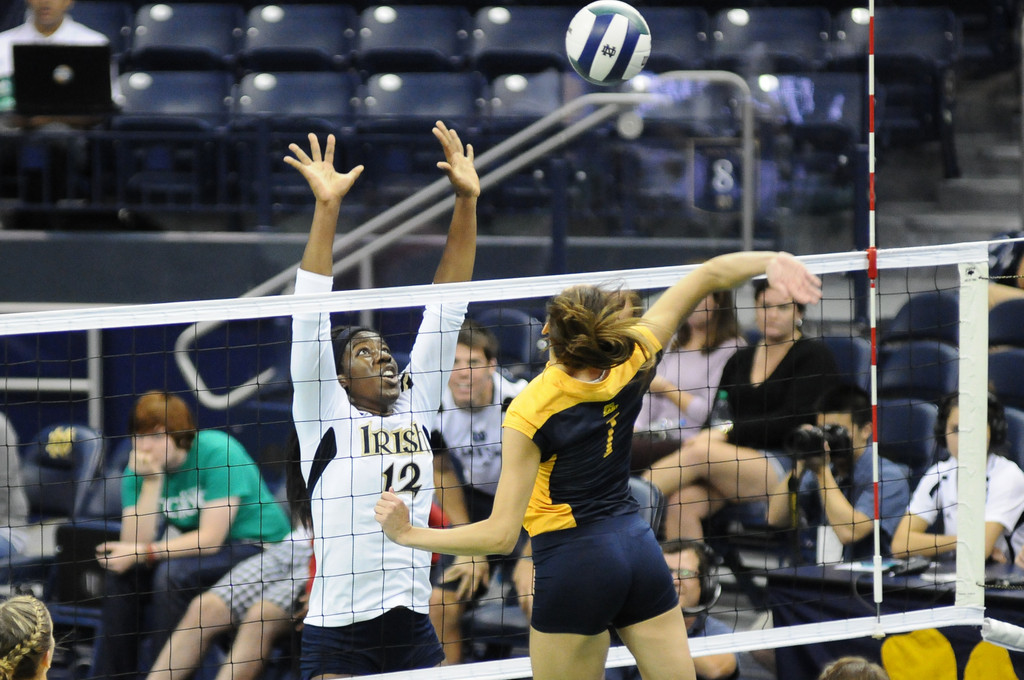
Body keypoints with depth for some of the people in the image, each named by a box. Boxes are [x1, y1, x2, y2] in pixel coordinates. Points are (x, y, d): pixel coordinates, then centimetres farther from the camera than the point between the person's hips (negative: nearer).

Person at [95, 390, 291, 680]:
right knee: (120, 571, -12)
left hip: (258, 547, -7)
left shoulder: (218, 453, -21)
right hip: (197, 551, 7)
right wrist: (151, 482, -22)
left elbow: (210, 538, -23)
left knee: (172, 574, -29)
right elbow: (136, 543, -14)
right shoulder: (138, 470, -3)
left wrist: (143, 552, -24)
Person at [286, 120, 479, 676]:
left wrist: (466, 200, 8)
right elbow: (311, 316, -6)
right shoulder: (327, 416, 1)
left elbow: (445, 309, 12)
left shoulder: (416, 408, 13)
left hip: (412, 626, 5)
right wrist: (327, 207, -13)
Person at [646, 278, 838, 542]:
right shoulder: (741, 360, 22)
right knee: (682, 501, -26)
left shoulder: (814, 355, 3)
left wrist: (728, 432, -14)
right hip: (737, 459, 5)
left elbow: (792, 422, -9)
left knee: (699, 453, -31)